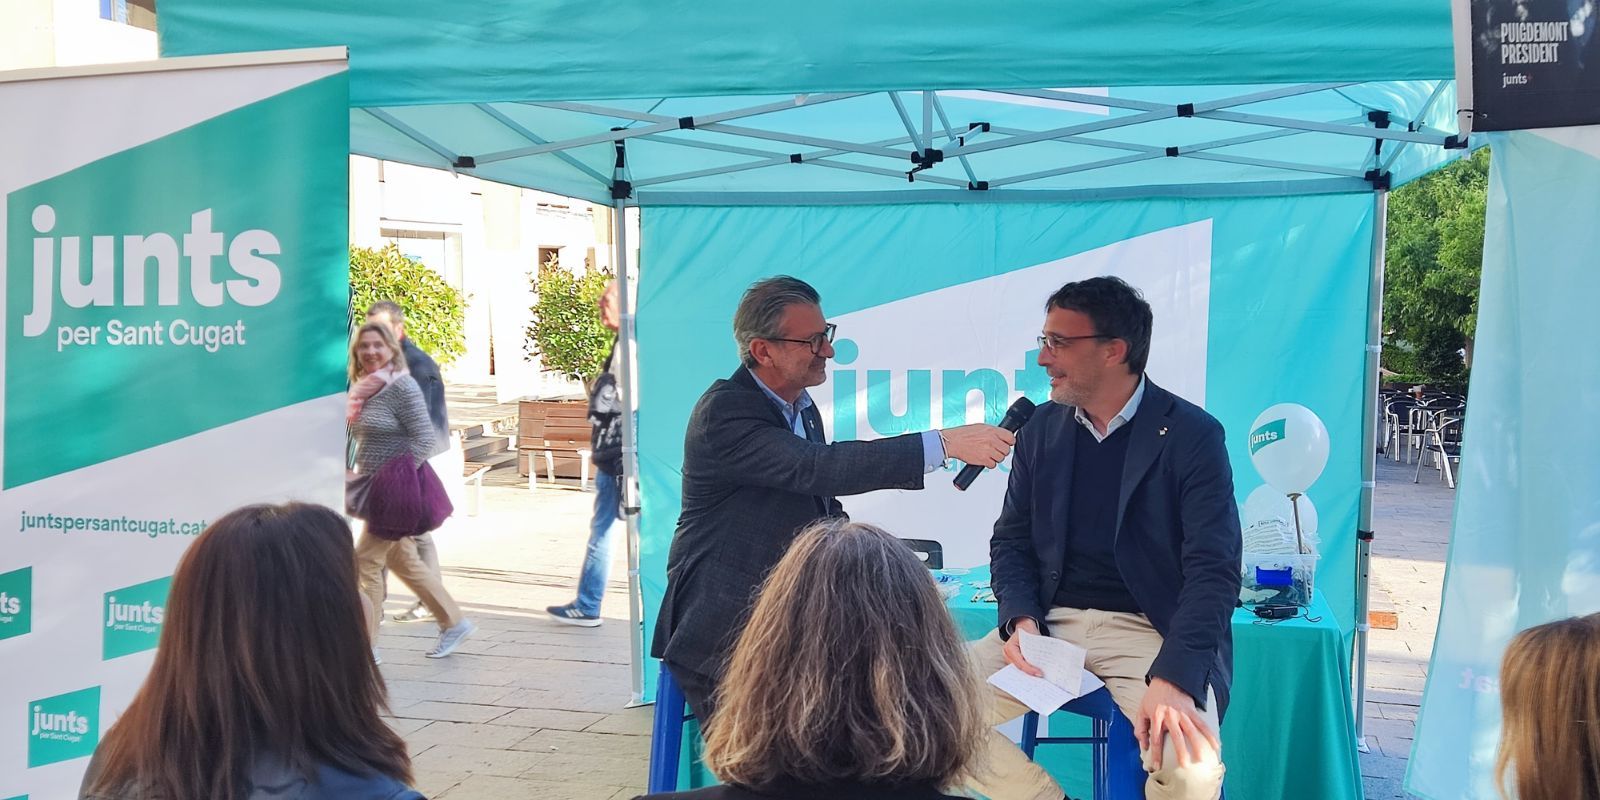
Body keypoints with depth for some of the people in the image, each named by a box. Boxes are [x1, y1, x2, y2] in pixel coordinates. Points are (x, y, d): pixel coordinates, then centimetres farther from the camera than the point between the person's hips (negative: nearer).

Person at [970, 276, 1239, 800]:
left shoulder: (1192, 435, -7)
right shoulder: (1042, 428, 8)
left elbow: (1214, 569, -14)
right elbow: (1011, 540, 13)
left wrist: (1173, 679, -29)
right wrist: (1020, 617, -9)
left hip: (1151, 631, -4)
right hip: (1052, 623, 4)